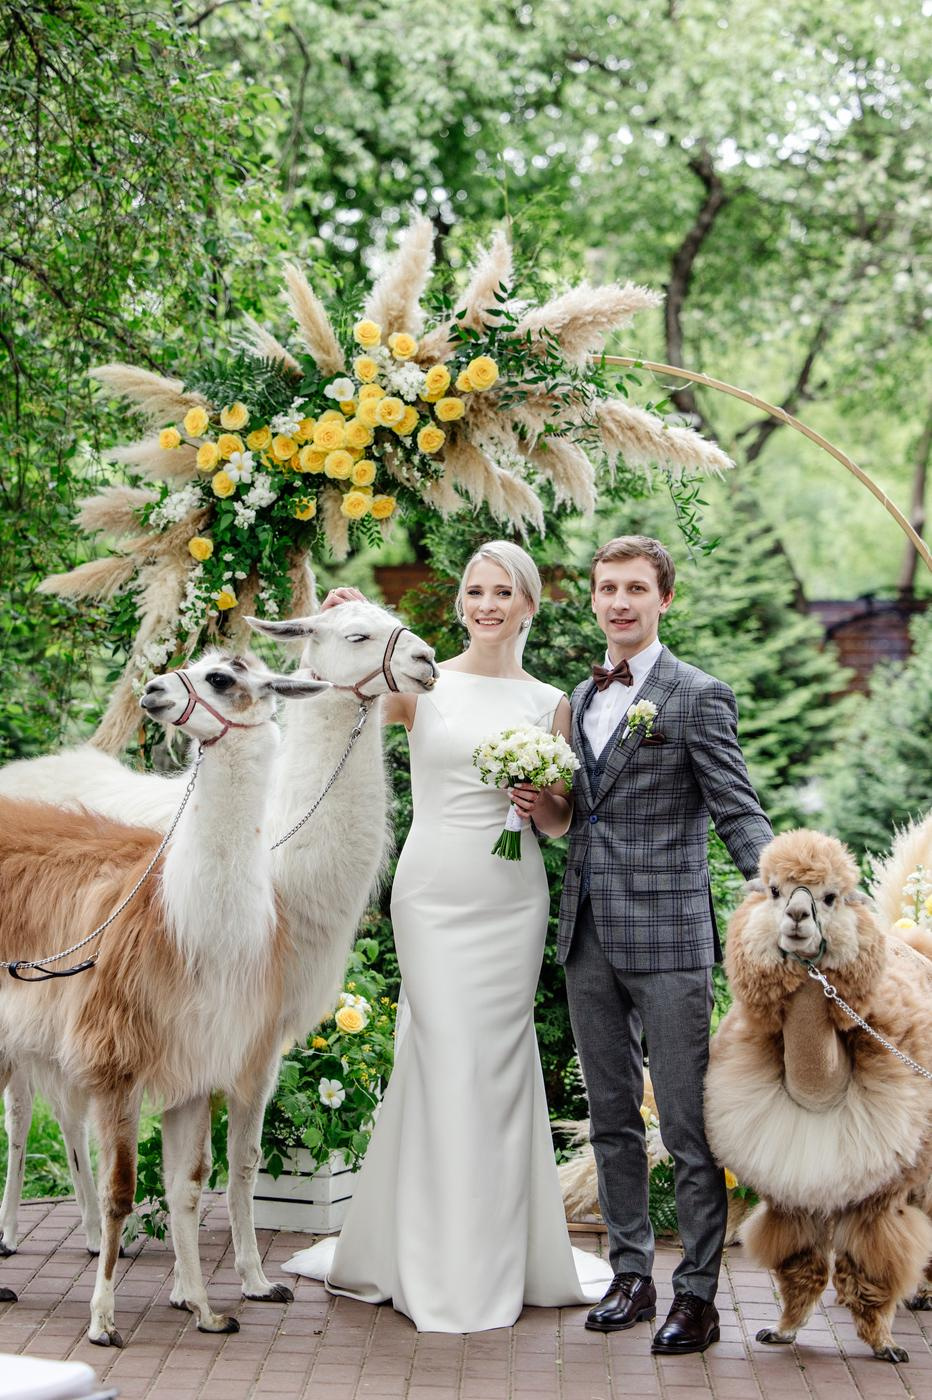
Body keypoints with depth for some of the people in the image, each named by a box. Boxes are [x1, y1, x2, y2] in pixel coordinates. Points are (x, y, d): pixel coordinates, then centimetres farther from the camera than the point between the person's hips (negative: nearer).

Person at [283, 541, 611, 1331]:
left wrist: (540, 803, -8)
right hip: (433, 889, -2)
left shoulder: (550, 703, 9)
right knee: (447, 1057, -3)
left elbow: (561, 823, 14)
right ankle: (451, 1273, 9)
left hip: (512, 899, 2)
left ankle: (501, 1254, 20)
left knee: (499, 1059, 5)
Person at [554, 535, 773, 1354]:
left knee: (688, 1125, -1)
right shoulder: (582, 697, 15)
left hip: (666, 937, -7)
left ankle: (698, 1296, 8)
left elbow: (739, 816, -10)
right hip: (589, 938, 7)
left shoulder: (699, 697, -5)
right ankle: (631, 1276, 24)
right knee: (612, 1119, 13)